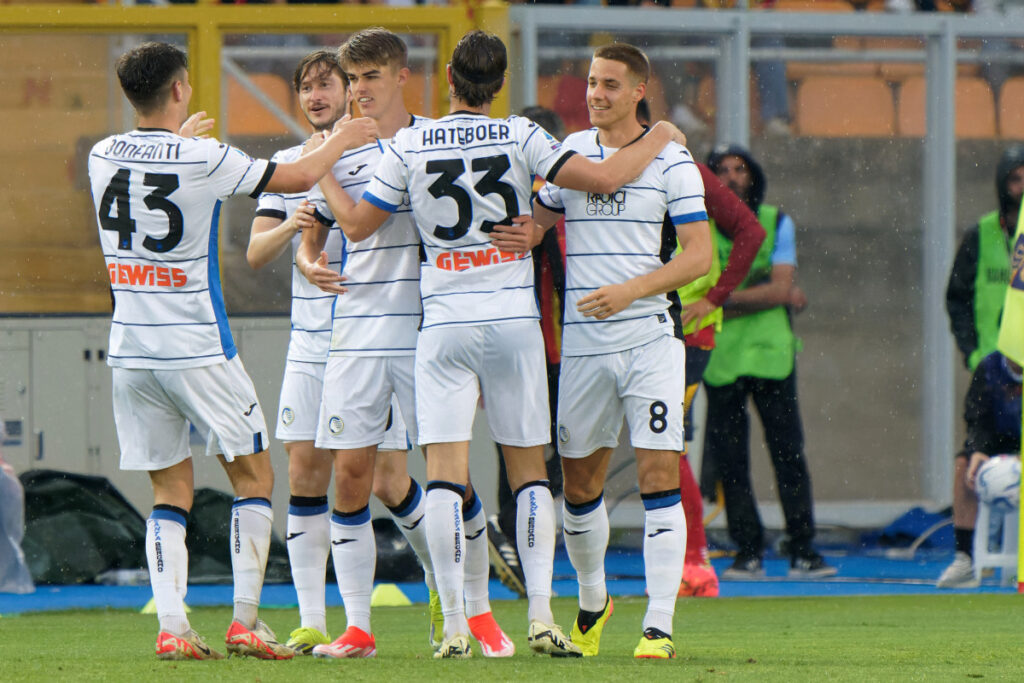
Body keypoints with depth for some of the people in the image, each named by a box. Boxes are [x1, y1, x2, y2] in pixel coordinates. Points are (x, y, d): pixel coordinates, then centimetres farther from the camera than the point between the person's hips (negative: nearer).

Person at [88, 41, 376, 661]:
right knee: (254, 475, 8)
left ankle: (172, 626, -3)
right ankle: (246, 621, 2)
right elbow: (299, 177, -1)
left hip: (131, 349, 5)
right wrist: (341, 141, 18)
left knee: (170, 491, 9)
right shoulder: (204, 161, -12)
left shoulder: (104, 157, 2)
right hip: (197, 350, -5)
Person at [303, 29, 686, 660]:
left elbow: (357, 225, 6)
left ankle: (455, 624, -11)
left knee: (445, 474, -3)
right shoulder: (521, 139, -2)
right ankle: (540, 614, -1)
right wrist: (658, 140, 11)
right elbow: (603, 178, -7)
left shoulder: (410, 146, 0)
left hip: (444, 328, 0)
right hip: (514, 320, 0)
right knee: (530, 470, 8)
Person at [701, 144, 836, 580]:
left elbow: (780, 290, -2)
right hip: (721, 359, 0)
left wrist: (725, 298, -7)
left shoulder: (776, 223, 8)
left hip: (771, 352, 0)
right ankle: (747, 553, 5)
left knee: (788, 453, -4)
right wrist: (772, 294, -6)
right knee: (729, 460, -2)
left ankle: (803, 551, 0)